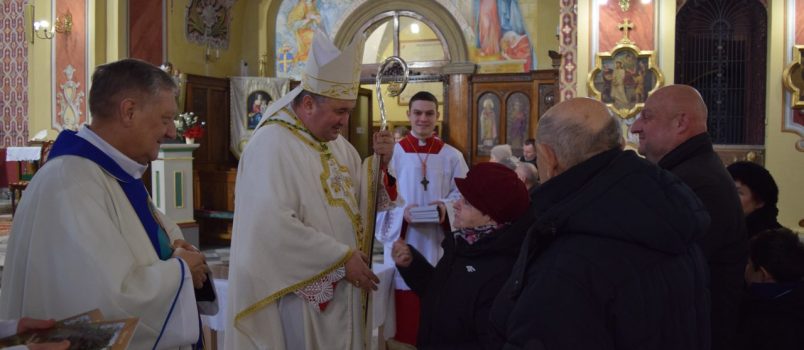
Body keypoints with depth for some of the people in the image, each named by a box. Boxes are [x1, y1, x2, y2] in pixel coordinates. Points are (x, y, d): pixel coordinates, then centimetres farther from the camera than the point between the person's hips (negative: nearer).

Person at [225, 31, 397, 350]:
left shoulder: (338, 144, 8)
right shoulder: (272, 145, -18)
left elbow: (360, 202, 12)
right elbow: (275, 226, -28)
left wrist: (379, 163, -5)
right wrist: (342, 258, -22)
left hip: (341, 292, 8)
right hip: (300, 293, -8)